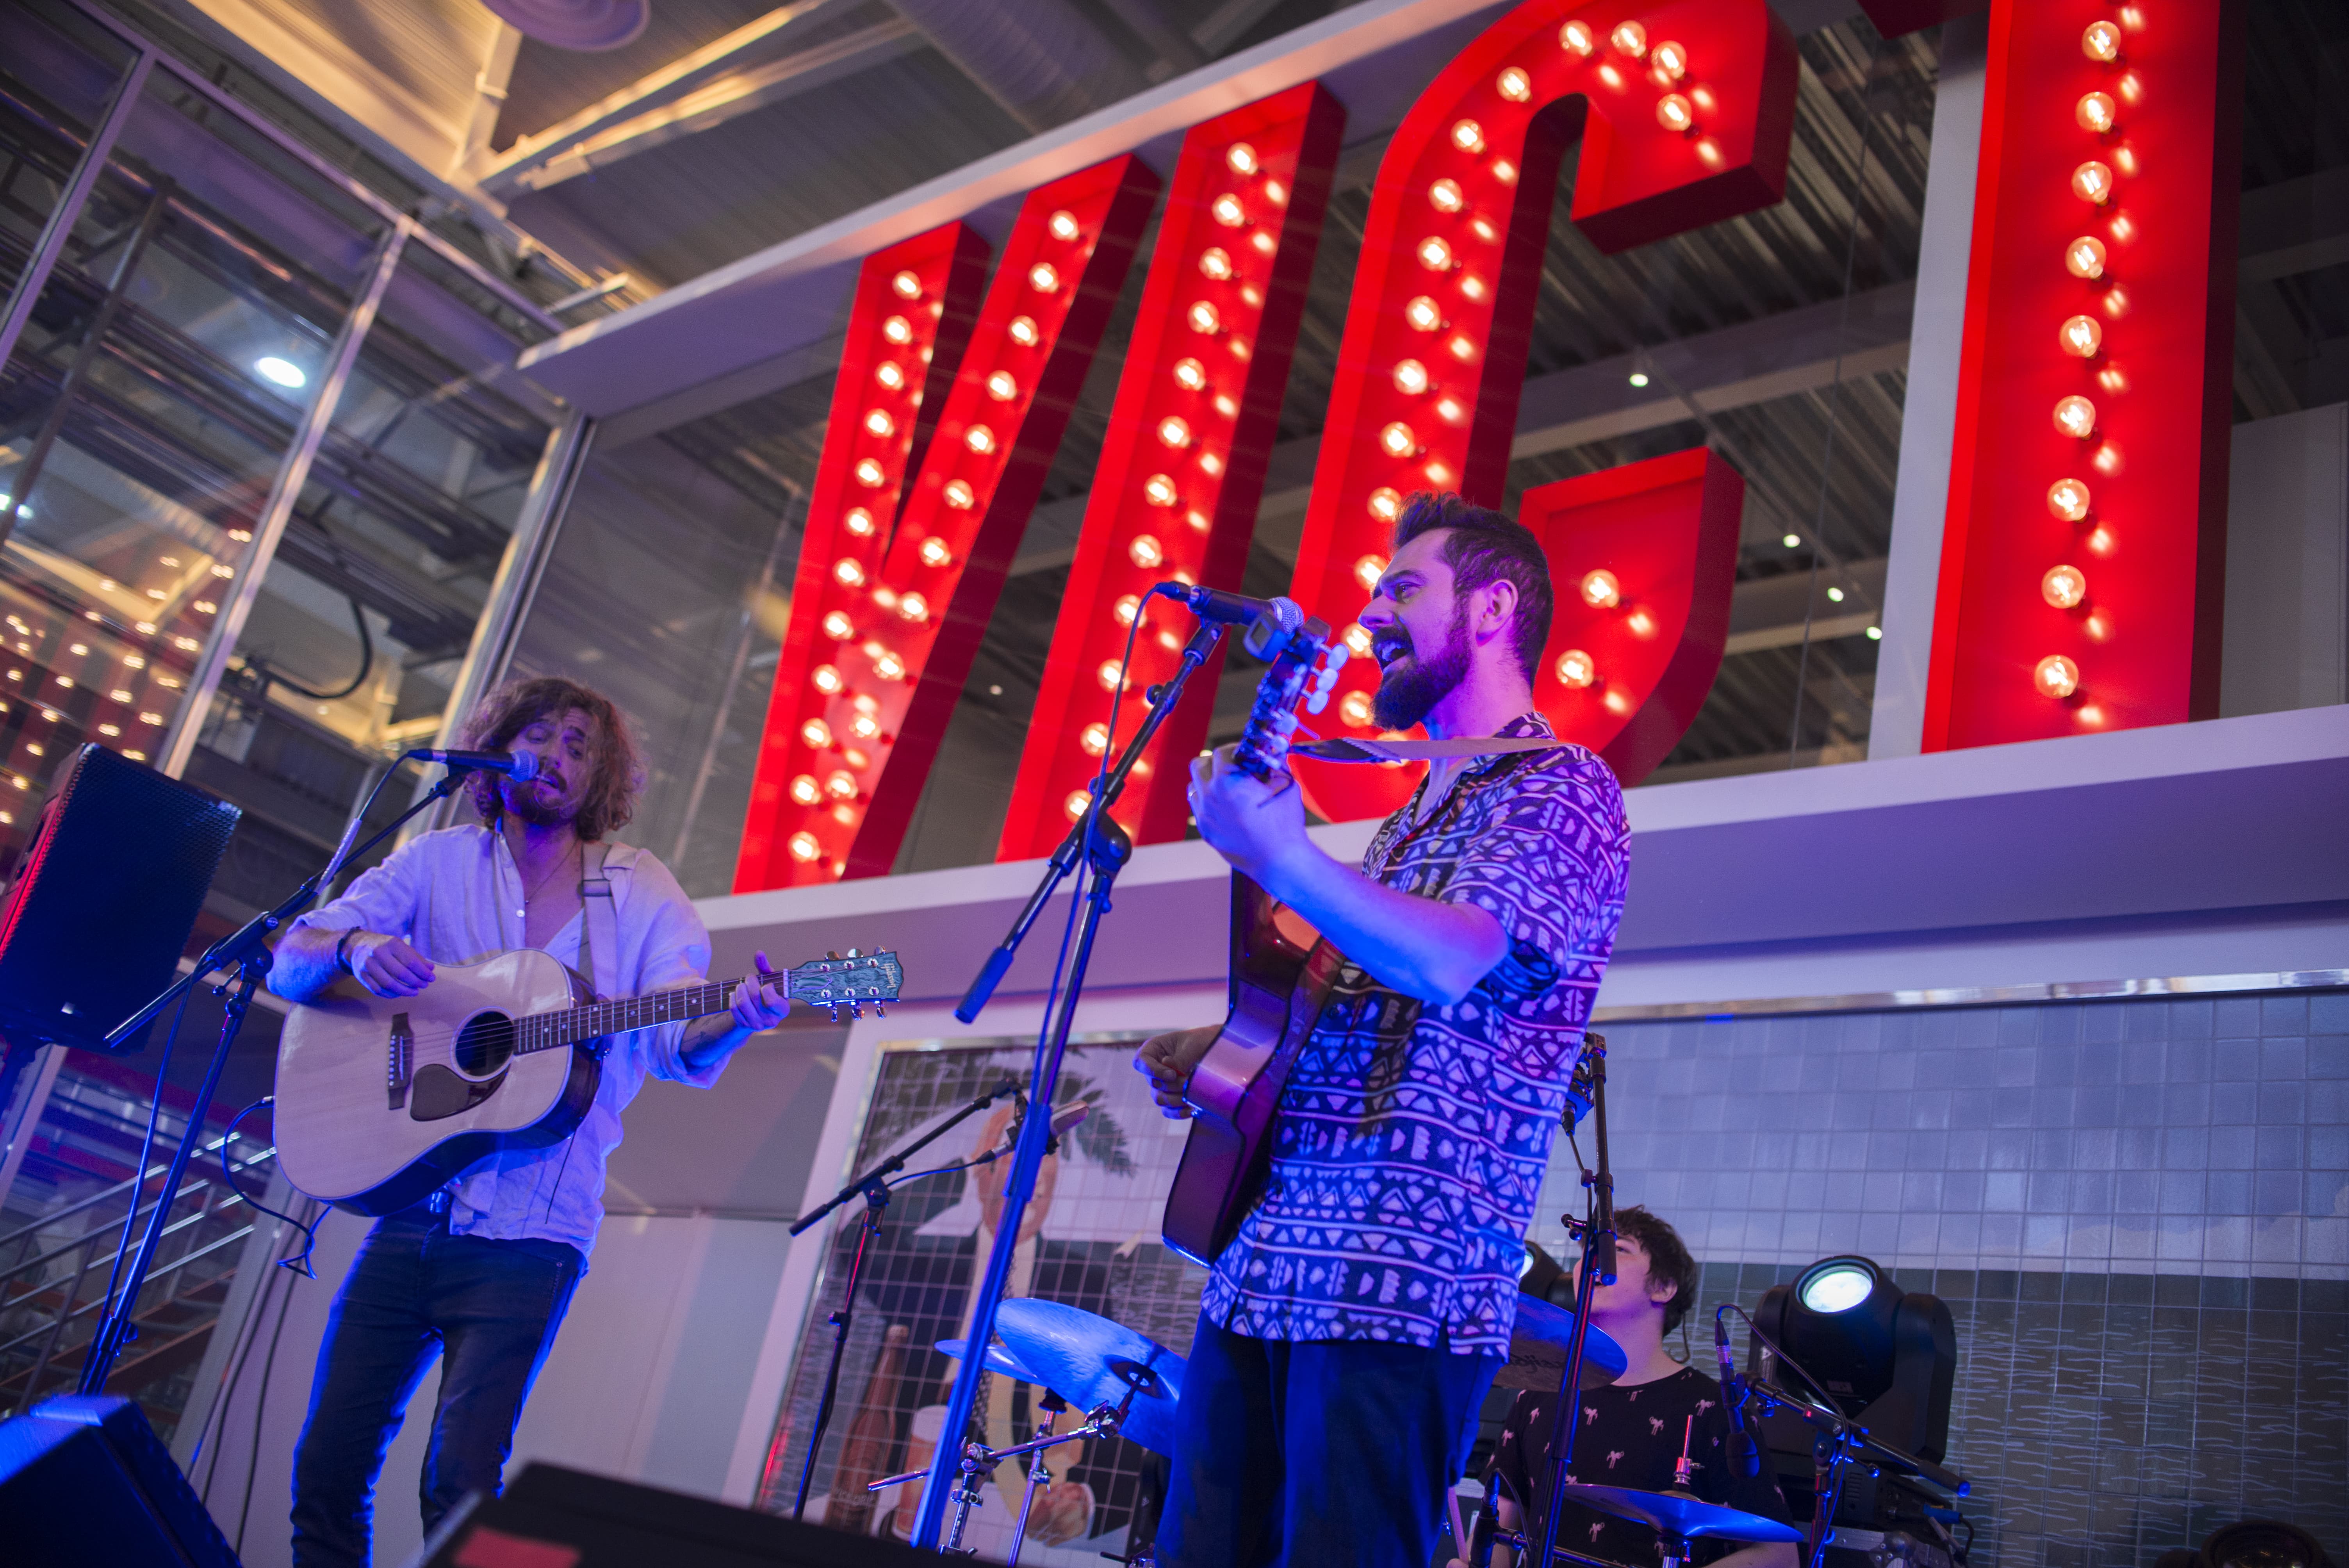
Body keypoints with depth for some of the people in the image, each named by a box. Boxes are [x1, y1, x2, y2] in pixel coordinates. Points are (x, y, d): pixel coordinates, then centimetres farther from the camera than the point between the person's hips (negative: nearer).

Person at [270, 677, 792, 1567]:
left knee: (462, 1482, -9)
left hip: (528, 1235, -2)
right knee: (329, 1463, 3)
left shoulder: (642, 897, 3)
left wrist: (736, 1020, -32)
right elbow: (288, 964, 2)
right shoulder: (437, 865, 7)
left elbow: (682, 1048, -9)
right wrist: (353, 948, -22)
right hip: (409, 1208, 2)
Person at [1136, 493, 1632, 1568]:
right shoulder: (1412, 821, 26)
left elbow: (1448, 960, -20)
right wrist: (1215, 1050, 13)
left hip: (1402, 1282, -8)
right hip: (1265, 1261, 9)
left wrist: (1278, 857, -22)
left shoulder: (1563, 790, -2)